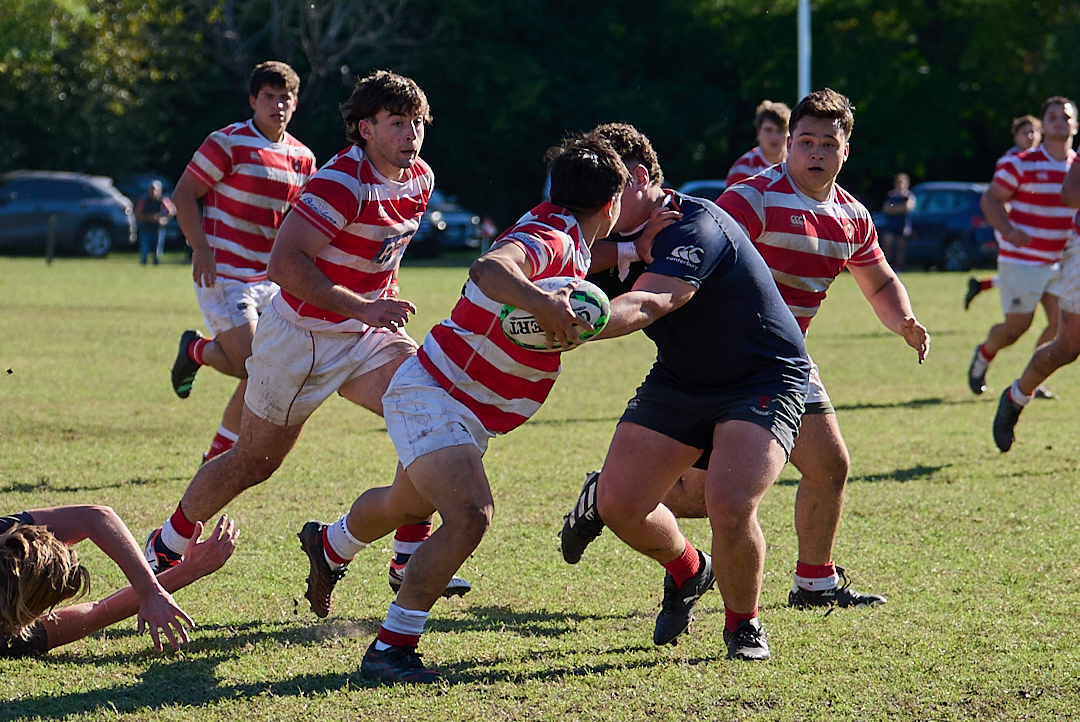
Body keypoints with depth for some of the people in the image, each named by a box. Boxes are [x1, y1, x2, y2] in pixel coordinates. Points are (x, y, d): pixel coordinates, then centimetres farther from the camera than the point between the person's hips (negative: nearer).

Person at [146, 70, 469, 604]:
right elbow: (284, 263, -31)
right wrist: (362, 308, -32)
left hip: (364, 336, 7)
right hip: (300, 335, -6)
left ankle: (410, 558, -10)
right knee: (254, 461, 6)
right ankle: (165, 547, 29)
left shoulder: (420, 180, 1)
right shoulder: (342, 183, -25)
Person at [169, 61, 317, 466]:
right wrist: (201, 248, -20)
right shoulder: (229, 143, -9)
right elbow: (183, 195, -9)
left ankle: (218, 456, 20)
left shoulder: (302, 158, 9)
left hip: (267, 278, 6)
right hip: (222, 275, -6)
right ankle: (195, 350, 16)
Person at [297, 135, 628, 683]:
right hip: (430, 397, -10)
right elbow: (488, 268, -47)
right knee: (470, 515, -29)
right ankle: (390, 648, -23)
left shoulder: (565, 238, 2)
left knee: (406, 504, 33)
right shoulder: (547, 239, -27)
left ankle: (328, 546, 63)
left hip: (469, 416, 10)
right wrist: (541, 303, -62)